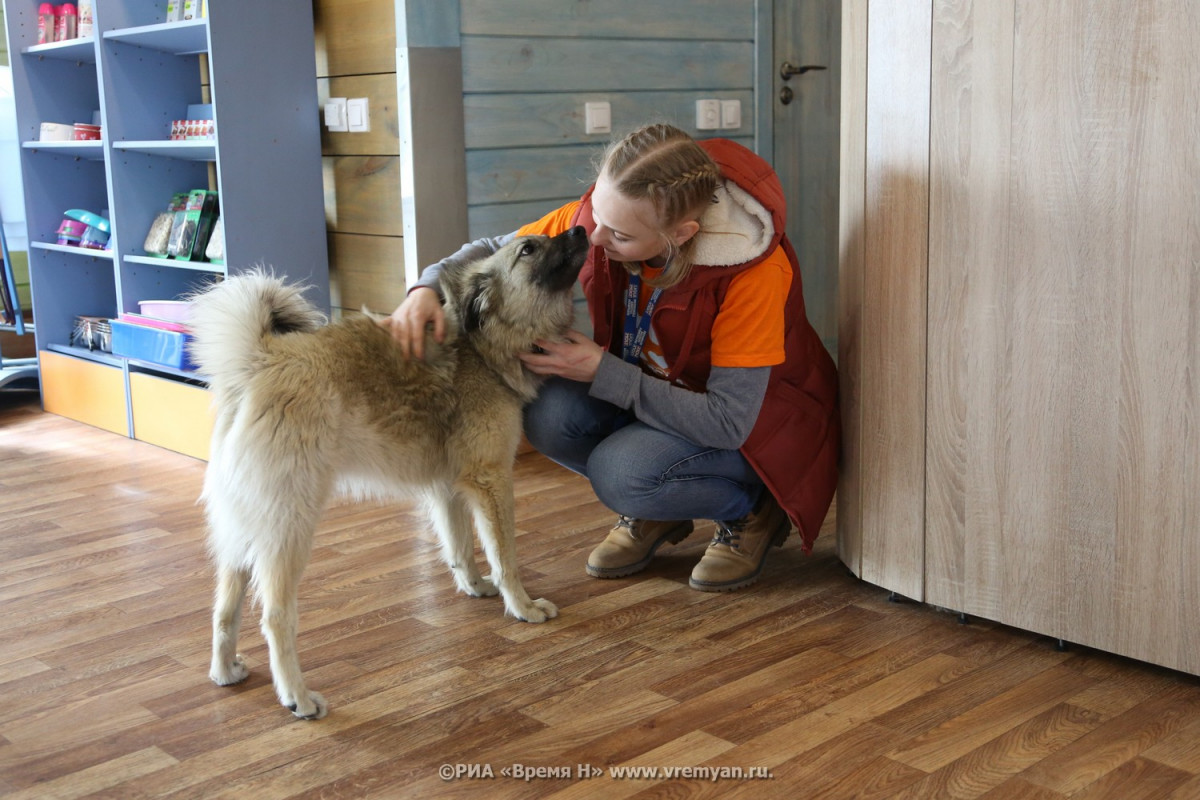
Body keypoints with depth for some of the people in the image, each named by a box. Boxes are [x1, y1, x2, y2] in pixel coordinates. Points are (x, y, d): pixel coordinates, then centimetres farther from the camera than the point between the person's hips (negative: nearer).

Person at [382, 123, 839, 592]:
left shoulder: (755, 270, -34)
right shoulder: (603, 214, -19)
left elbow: (729, 421, -32)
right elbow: (495, 251, -5)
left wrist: (602, 372, -33)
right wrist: (428, 289, -27)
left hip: (753, 418, -5)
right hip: (651, 389, 6)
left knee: (619, 471, -31)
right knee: (548, 414, -23)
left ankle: (753, 508, -1)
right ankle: (655, 512, 5)